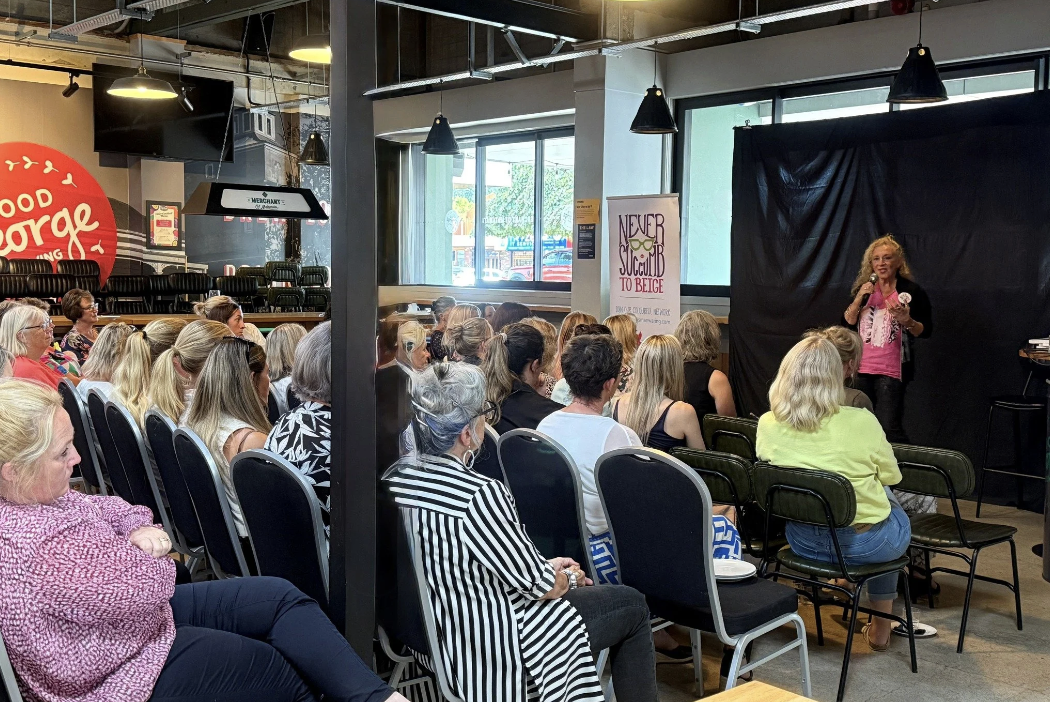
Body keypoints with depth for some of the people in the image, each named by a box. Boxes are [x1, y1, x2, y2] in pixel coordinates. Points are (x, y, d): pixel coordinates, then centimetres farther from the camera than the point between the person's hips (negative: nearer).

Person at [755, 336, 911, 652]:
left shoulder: (767, 424, -13)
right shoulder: (861, 422, -23)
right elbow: (890, 476, -4)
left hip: (803, 542, 4)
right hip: (864, 543, -4)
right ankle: (881, 627, 40)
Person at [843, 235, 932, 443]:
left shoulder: (912, 291, -2)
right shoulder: (864, 288, 11)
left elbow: (926, 331, -2)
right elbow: (847, 322, 5)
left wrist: (906, 320, -20)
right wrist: (859, 298, -9)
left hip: (891, 371, -5)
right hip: (861, 368, 5)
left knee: (890, 428, -11)